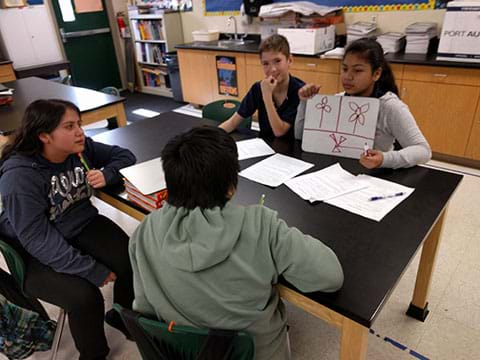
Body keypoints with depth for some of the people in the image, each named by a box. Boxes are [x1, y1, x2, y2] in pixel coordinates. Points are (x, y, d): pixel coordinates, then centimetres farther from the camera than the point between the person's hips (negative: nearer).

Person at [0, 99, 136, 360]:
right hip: (35, 253, -5)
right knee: (84, 296, -27)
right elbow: (38, 239, -27)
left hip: (81, 227, 5)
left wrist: (106, 174, -20)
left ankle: (122, 316, 15)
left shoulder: (80, 148, -8)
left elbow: (124, 156, 4)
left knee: (131, 260, -16)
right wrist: (94, 271, -29)